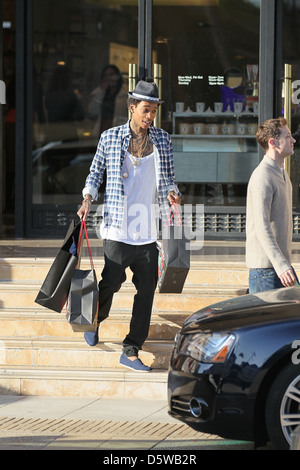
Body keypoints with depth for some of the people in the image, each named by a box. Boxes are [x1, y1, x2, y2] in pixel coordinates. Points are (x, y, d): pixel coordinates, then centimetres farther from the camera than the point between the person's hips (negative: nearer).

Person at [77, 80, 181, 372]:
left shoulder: (162, 140, 8)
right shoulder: (110, 138, 1)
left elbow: (168, 177, 16)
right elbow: (95, 172, 11)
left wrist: (171, 193, -4)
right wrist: (88, 200, -3)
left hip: (149, 231, 3)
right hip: (117, 228, -3)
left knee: (146, 288, 0)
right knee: (111, 282, -1)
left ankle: (131, 352, 8)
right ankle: (94, 321, 33)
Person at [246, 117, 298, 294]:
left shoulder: (282, 173, 16)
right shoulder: (262, 177, -16)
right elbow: (261, 227, -24)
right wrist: (281, 266, -30)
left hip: (283, 264, 10)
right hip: (266, 266, -10)